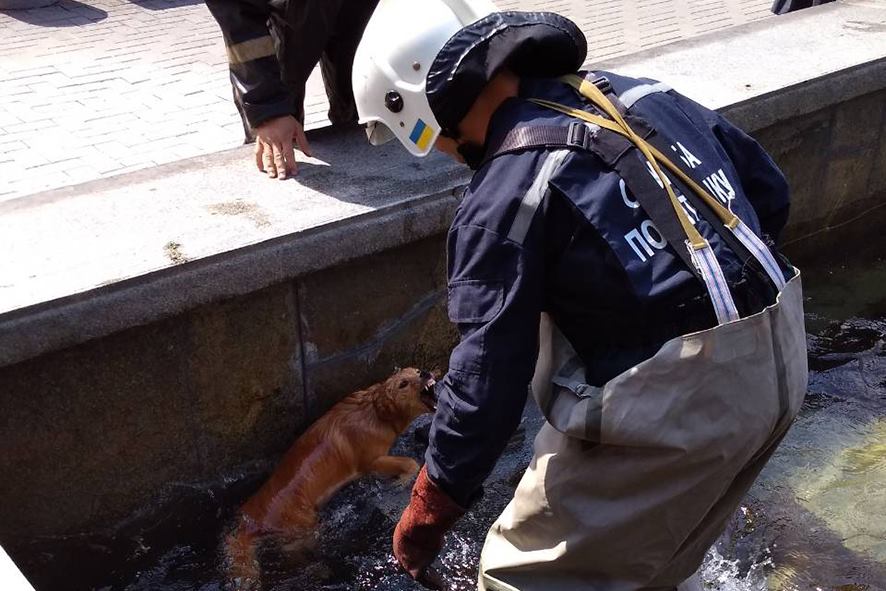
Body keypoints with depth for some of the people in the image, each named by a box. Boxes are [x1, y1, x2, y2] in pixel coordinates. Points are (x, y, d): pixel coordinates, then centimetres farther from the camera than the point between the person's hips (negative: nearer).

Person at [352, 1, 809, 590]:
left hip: (675, 399, -8)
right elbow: (768, 186, 15)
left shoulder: (508, 191, -13)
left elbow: (490, 366, -11)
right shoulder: (638, 93, 9)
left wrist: (431, 507, 0)